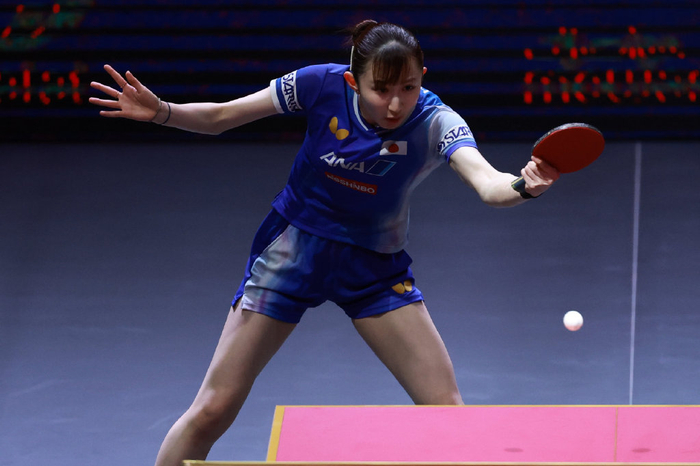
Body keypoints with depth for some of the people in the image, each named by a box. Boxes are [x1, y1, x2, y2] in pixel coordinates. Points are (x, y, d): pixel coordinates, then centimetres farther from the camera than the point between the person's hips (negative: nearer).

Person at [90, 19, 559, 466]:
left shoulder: (435, 122, -24)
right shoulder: (323, 85, -20)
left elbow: (485, 180, -45)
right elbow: (221, 117, -7)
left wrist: (524, 186, -67)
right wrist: (161, 111, -25)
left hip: (375, 264, 0)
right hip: (293, 244, 0)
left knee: (449, 413, -7)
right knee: (212, 411, -3)